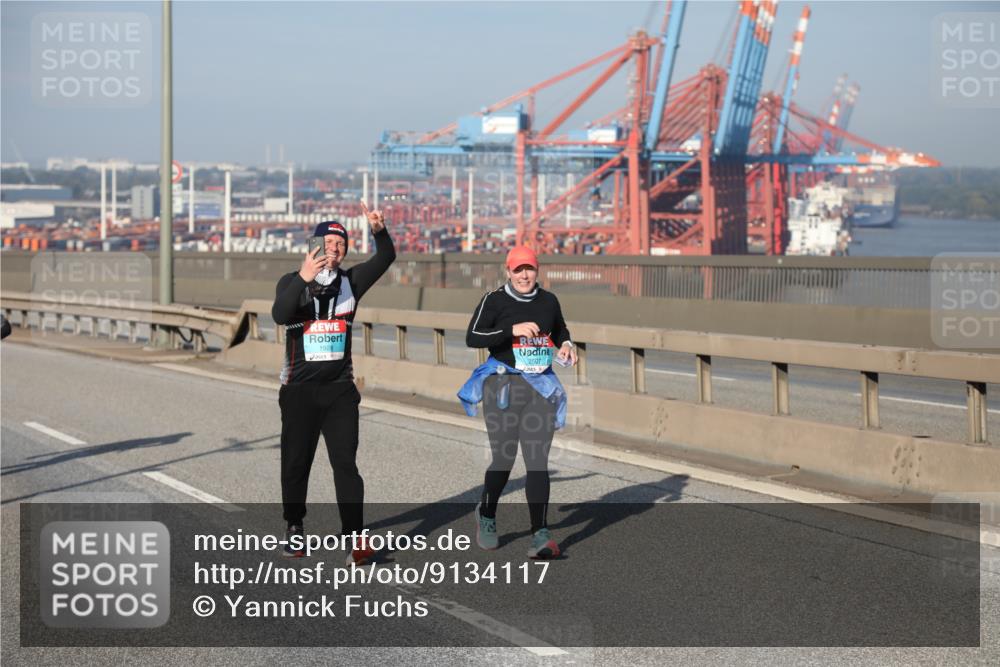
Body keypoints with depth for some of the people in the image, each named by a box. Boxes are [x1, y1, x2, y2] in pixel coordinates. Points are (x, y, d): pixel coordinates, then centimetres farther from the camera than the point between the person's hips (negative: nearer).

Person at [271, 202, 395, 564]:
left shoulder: (350, 281, 5)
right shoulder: (292, 281, -3)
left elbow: (385, 258, -8)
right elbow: (280, 315, -23)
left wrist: (379, 231, -28)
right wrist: (303, 279, -37)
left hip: (339, 389, 1)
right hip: (298, 390, -1)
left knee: (345, 462, -6)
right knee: (295, 463, 8)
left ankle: (354, 537, -9)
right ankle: (294, 529, 26)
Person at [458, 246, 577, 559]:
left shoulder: (548, 301, 9)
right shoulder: (494, 299, -5)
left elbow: (560, 329, 27)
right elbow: (472, 337, -14)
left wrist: (565, 345, 5)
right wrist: (513, 330, -22)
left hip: (541, 387, 3)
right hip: (503, 385, -3)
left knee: (538, 461, -5)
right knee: (504, 459, 0)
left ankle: (540, 535, -8)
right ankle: (486, 515, 29)